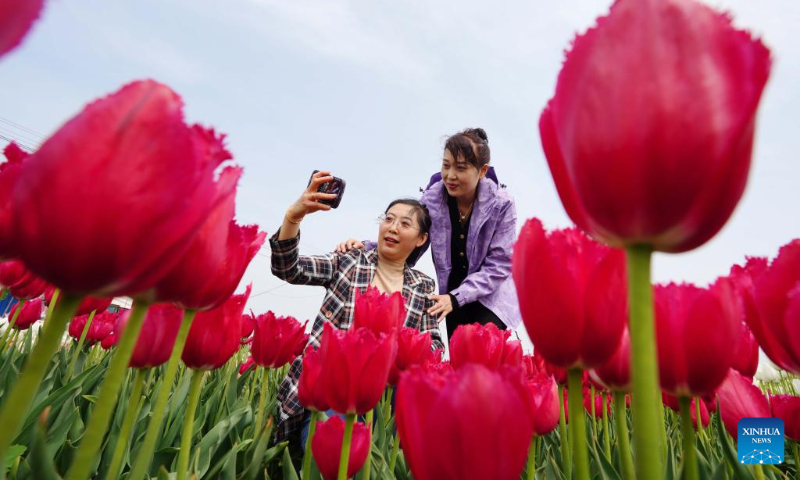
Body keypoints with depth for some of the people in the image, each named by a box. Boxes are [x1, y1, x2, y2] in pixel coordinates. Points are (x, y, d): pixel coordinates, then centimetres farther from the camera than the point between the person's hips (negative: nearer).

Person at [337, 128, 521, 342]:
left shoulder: (501, 204, -20)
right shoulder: (431, 199, -14)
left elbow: (500, 263, -18)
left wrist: (456, 297, -28)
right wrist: (366, 248, -32)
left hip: (492, 295, -2)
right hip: (455, 295, 2)